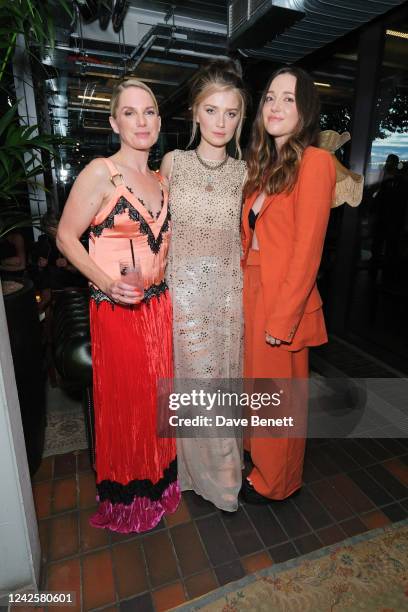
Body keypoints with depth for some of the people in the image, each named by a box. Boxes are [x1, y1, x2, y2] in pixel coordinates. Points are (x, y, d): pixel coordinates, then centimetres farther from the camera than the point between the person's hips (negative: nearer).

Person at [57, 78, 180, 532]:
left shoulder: (161, 180, 11)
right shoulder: (100, 173, -9)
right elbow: (66, 237, -8)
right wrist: (106, 281, -21)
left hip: (159, 305, 6)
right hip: (116, 309, -6)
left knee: (156, 395, 17)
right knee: (123, 402, 8)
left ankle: (157, 481, 42)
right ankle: (124, 497, 35)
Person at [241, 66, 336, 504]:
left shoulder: (314, 161, -12)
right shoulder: (266, 164, 14)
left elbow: (307, 250, -18)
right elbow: (251, 236, 10)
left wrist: (281, 318, -18)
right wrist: (245, 292, 4)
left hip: (283, 298, -7)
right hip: (252, 289, 8)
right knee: (258, 381, 21)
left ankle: (276, 481, 36)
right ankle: (257, 455, 47)